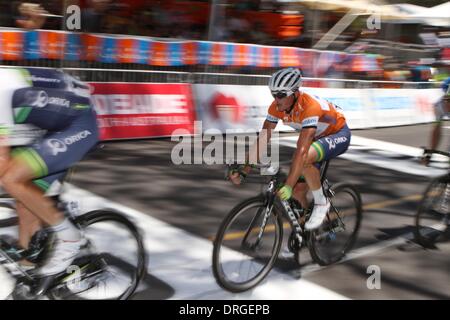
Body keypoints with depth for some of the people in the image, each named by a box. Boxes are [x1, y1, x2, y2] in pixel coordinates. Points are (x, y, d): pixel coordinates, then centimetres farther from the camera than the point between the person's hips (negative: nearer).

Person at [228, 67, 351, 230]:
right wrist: (243, 171, -21)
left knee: (306, 158, -36)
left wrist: (288, 186, -48)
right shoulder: (276, 107, -17)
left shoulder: (310, 106, -37)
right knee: (298, 190, -4)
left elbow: (301, 150, -44)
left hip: (338, 135, -6)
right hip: (316, 138, 7)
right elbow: (262, 140, -15)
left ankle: (321, 203, -15)